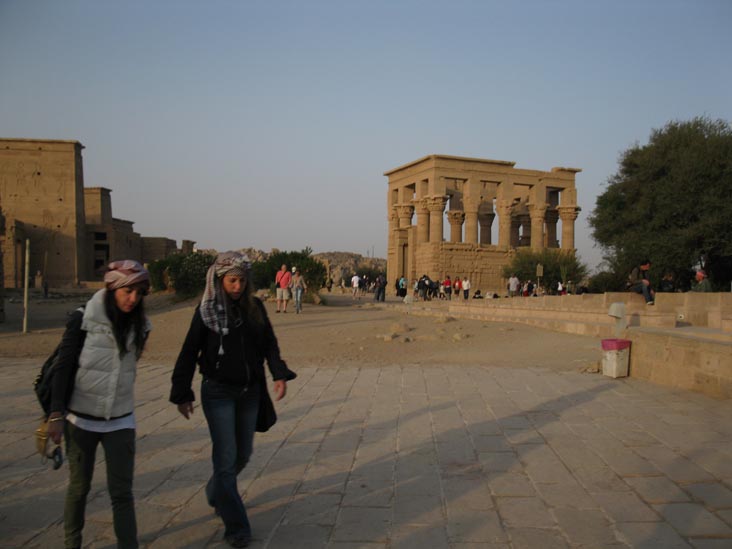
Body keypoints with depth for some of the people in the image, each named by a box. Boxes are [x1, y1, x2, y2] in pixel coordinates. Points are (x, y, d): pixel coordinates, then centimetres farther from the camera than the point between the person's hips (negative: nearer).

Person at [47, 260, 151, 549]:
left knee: (121, 492, 0)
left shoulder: (139, 325, -1)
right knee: (79, 487, 13)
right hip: (81, 419, -2)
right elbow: (63, 367, -11)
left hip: (120, 422, 2)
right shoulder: (83, 319, -12)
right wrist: (56, 414, -15)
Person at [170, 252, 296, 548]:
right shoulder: (207, 310, -9)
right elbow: (189, 354, -5)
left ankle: (215, 493, 44)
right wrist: (182, 395, -5)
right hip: (218, 392, -4)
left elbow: (269, 344, 5)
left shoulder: (254, 306, 0)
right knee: (226, 457, -3)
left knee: (243, 454, 16)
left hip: (250, 391, 4)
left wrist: (280, 374, -9)